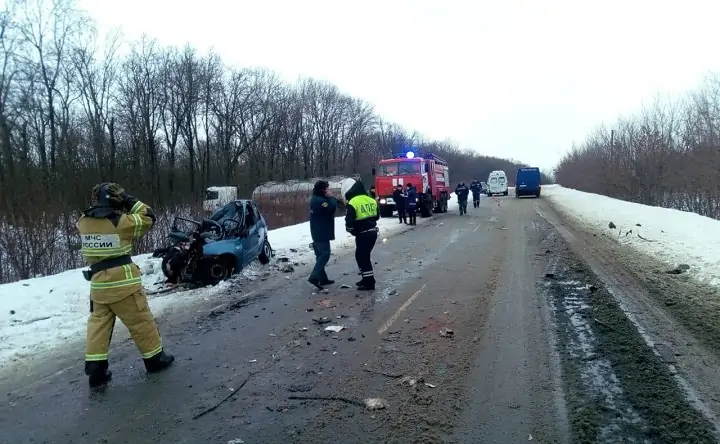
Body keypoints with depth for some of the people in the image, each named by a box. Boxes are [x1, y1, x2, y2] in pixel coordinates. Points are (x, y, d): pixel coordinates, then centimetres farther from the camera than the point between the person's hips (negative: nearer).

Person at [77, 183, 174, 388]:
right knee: (141, 321, 8)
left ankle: (95, 369, 12)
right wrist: (131, 202, 2)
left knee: (98, 324, 12)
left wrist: (97, 206, 15)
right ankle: (155, 358, 20)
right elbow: (148, 219, -3)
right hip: (123, 283, -5)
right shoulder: (121, 222, -15)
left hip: (98, 284, 5)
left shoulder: (84, 222, 1)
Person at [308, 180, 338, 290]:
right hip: (322, 233, -10)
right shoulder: (320, 200, -18)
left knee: (321, 255, 13)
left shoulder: (316, 199, 15)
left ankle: (322, 278, 18)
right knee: (325, 255, -9)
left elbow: (329, 208, 16)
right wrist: (331, 197, -10)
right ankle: (314, 277, -16)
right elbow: (332, 207, -27)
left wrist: (330, 198, 0)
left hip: (318, 233, 10)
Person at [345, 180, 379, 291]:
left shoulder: (352, 203, -16)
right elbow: (377, 216, 16)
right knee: (363, 255, 20)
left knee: (362, 257, 4)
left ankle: (369, 282, 7)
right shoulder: (371, 200, 6)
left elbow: (349, 221, -17)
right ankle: (367, 279, 28)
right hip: (373, 232, 8)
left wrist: (351, 230, 2)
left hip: (363, 234, -8)